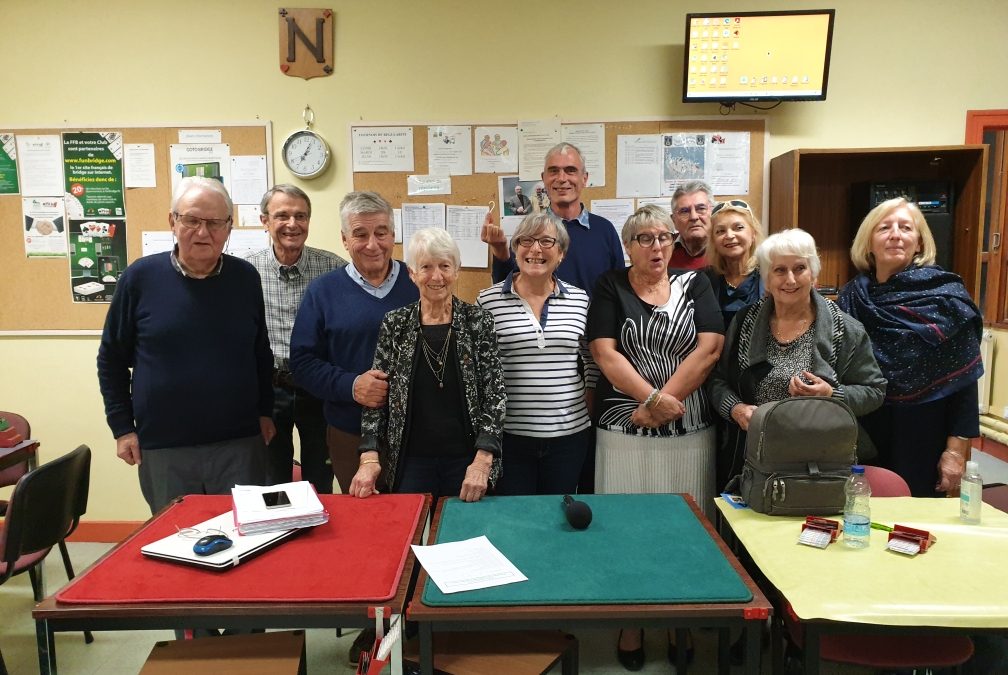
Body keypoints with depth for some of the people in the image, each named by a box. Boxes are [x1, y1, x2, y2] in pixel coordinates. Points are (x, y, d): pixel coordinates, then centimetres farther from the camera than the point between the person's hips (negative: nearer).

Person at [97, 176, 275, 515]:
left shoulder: (246, 277, 1)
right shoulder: (141, 277, -4)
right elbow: (112, 358, 3)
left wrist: (264, 411, 8)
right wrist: (122, 427, 1)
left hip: (239, 443, 1)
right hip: (162, 448, -1)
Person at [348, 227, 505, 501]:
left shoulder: (479, 322, -4)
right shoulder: (394, 324, 1)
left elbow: (495, 395, -7)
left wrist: (482, 461, -16)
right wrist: (370, 458, -11)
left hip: (466, 459, -1)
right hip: (410, 461, 1)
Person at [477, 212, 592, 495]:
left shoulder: (580, 300, 3)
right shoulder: (488, 300, -4)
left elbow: (592, 364, 12)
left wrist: (593, 415, 9)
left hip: (570, 433, 2)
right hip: (509, 436, -2)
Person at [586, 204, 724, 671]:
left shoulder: (695, 285, 7)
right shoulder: (611, 287, 4)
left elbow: (708, 349, -4)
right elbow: (604, 352, -6)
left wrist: (663, 402, -12)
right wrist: (652, 398, -16)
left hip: (689, 431, 1)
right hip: (624, 430, -1)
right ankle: (629, 628, 19)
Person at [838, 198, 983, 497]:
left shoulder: (945, 296, -6)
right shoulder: (852, 296, 2)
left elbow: (964, 381, -7)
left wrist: (956, 450, -10)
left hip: (923, 435, -2)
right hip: (862, 434, 3)